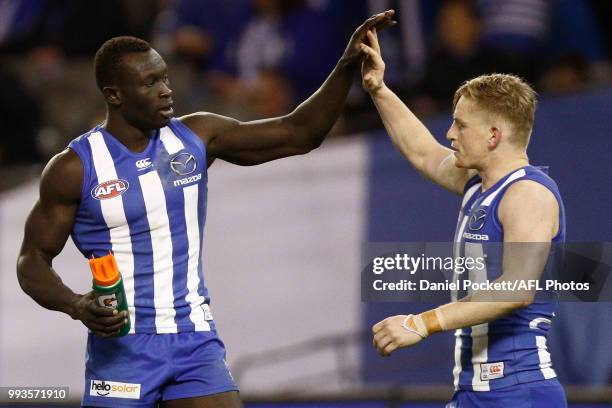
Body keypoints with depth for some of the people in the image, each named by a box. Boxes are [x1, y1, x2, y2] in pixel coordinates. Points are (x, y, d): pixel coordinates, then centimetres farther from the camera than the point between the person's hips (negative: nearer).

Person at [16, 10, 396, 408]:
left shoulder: (195, 138, 2)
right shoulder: (74, 168, -7)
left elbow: (298, 134, 4)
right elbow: (33, 260, -1)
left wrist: (347, 66, -8)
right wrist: (76, 306, -20)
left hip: (197, 342, 3)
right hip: (122, 346, -3)